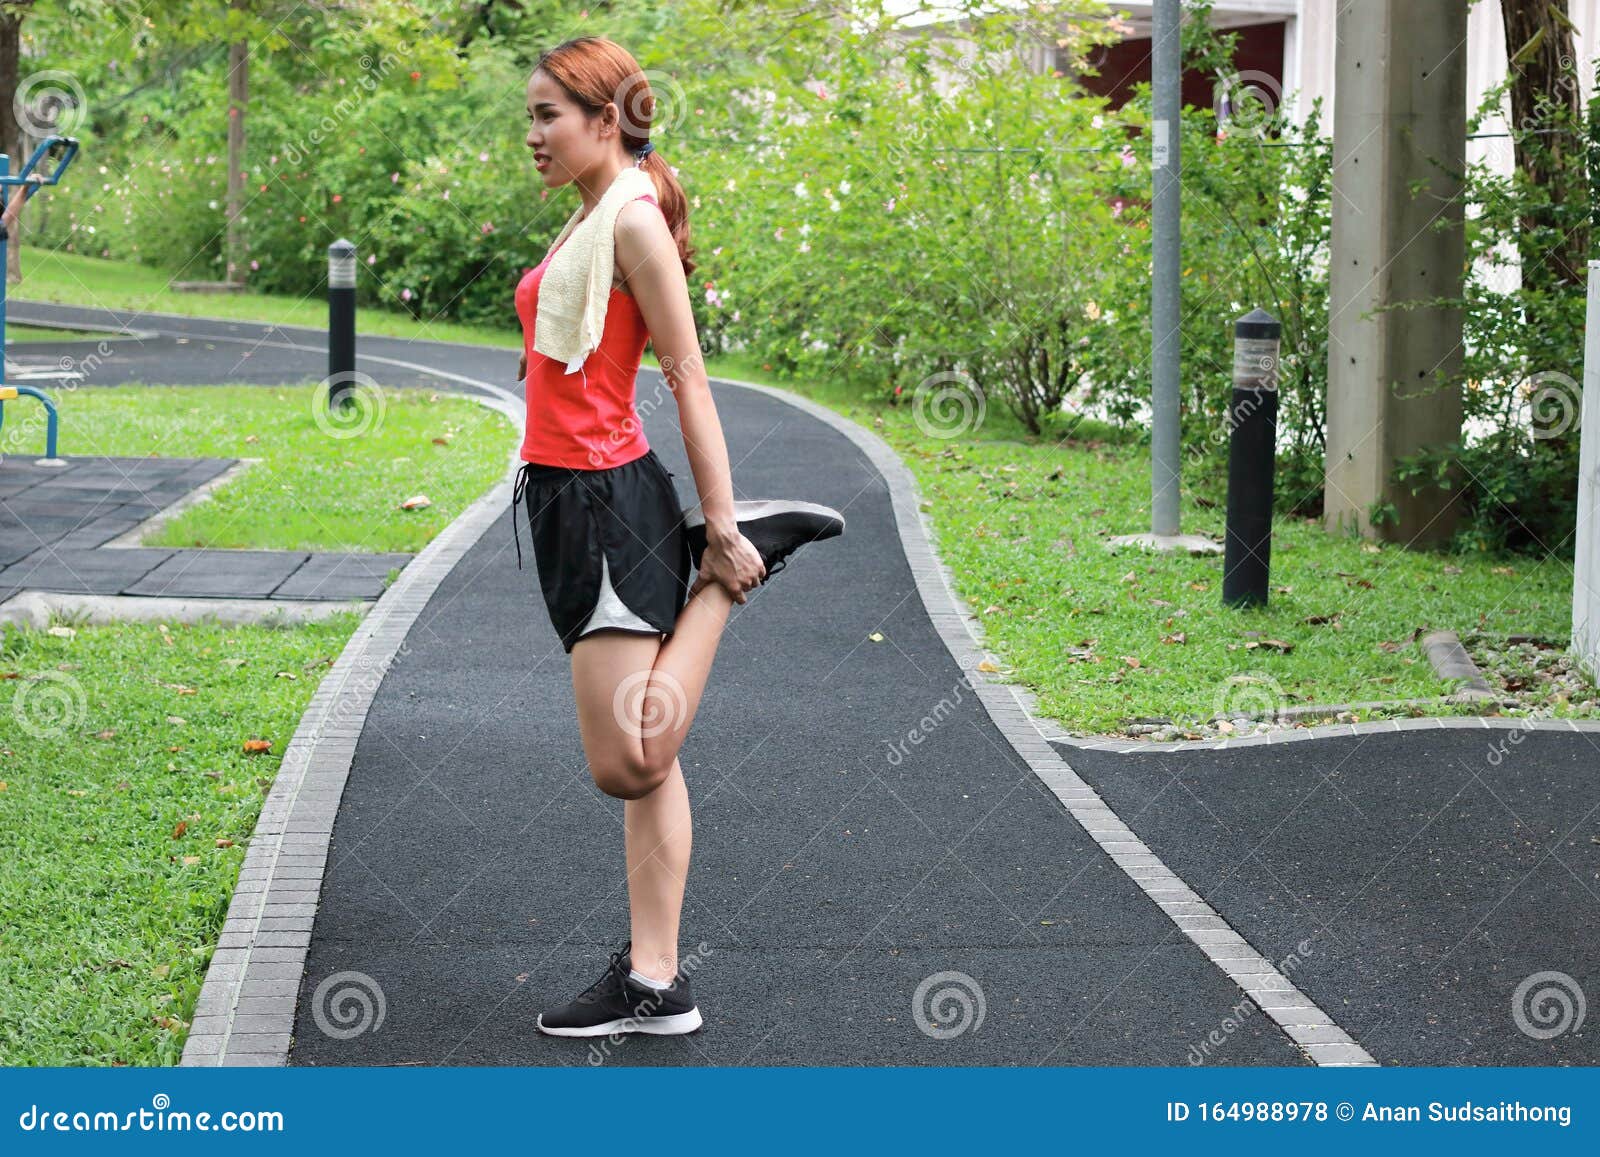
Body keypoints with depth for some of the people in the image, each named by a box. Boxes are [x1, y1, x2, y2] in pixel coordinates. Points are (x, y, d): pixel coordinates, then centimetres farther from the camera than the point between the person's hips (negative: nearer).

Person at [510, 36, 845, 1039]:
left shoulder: (634, 220, -11)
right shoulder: (588, 220, 17)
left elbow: (688, 376, -14)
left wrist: (721, 524, -16)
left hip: (612, 501, -9)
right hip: (568, 500, 9)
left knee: (630, 764, -11)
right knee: (640, 764, 8)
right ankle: (654, 981, 10)